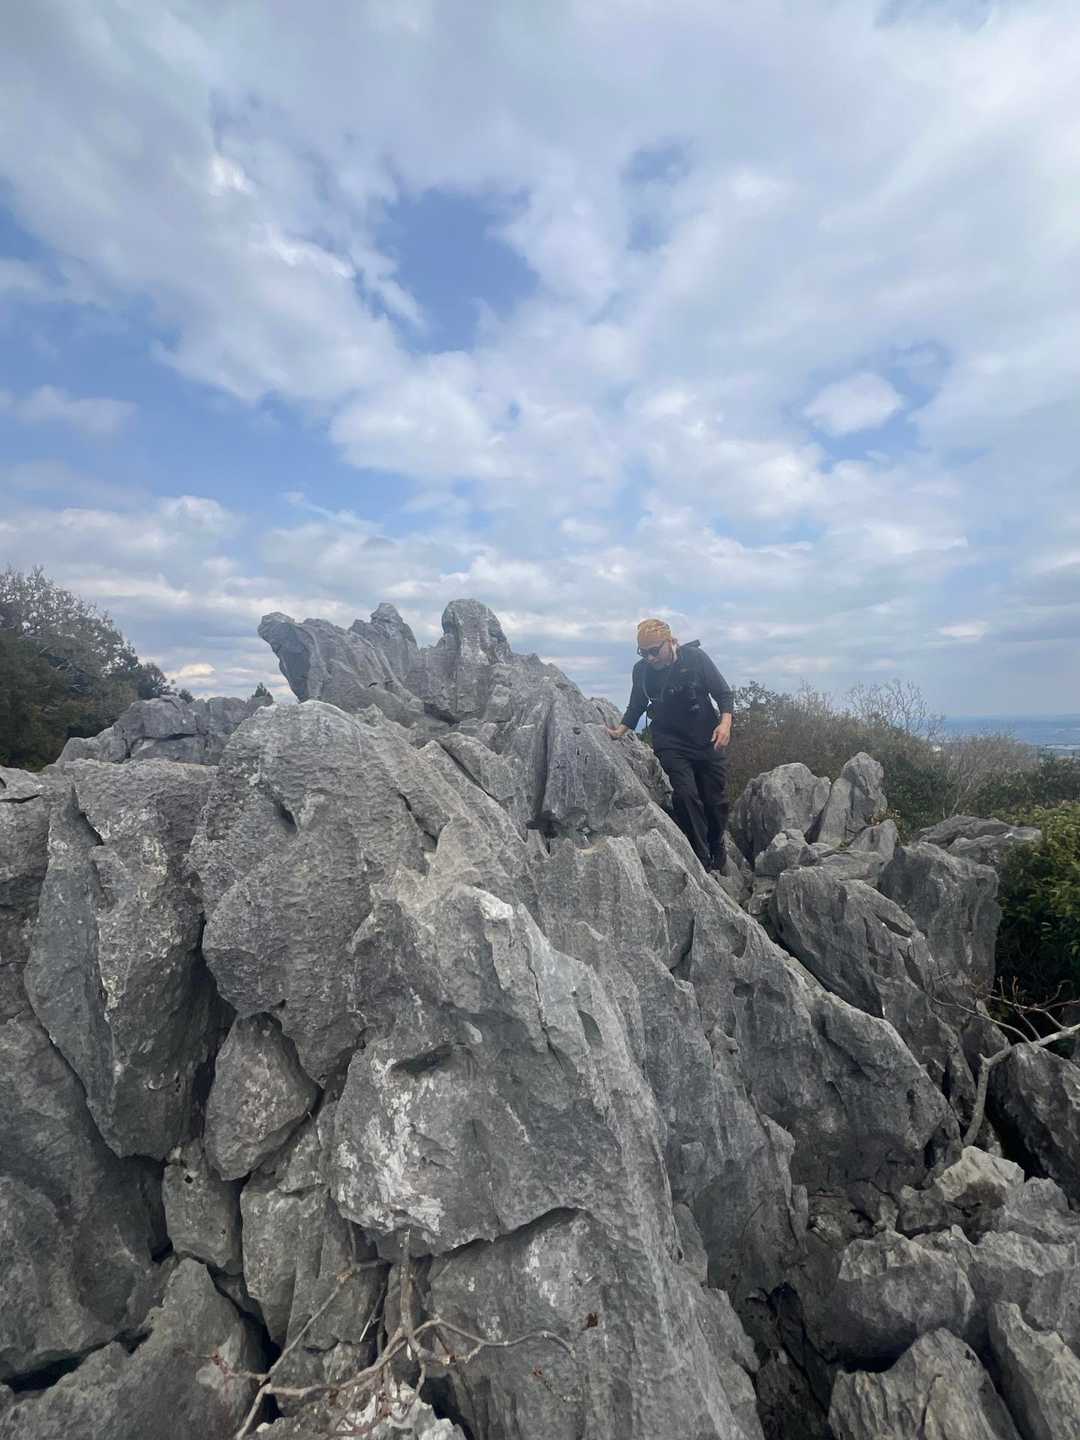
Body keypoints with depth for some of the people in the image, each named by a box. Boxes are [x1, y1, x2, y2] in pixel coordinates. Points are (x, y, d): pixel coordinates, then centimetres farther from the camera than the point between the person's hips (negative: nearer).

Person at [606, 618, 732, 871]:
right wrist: (621, 729, -6)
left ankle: (717, 854, 32)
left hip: (708, 741, 0)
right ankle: (701, 860, -5)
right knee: (685, 796, -16)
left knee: (716, 800, 6)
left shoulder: (695, 657, -9)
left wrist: (725, 722, -19)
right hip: (670, 744, 1)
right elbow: (636, 707, 10)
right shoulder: (641, 670, -3)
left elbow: (723, 692, -4)